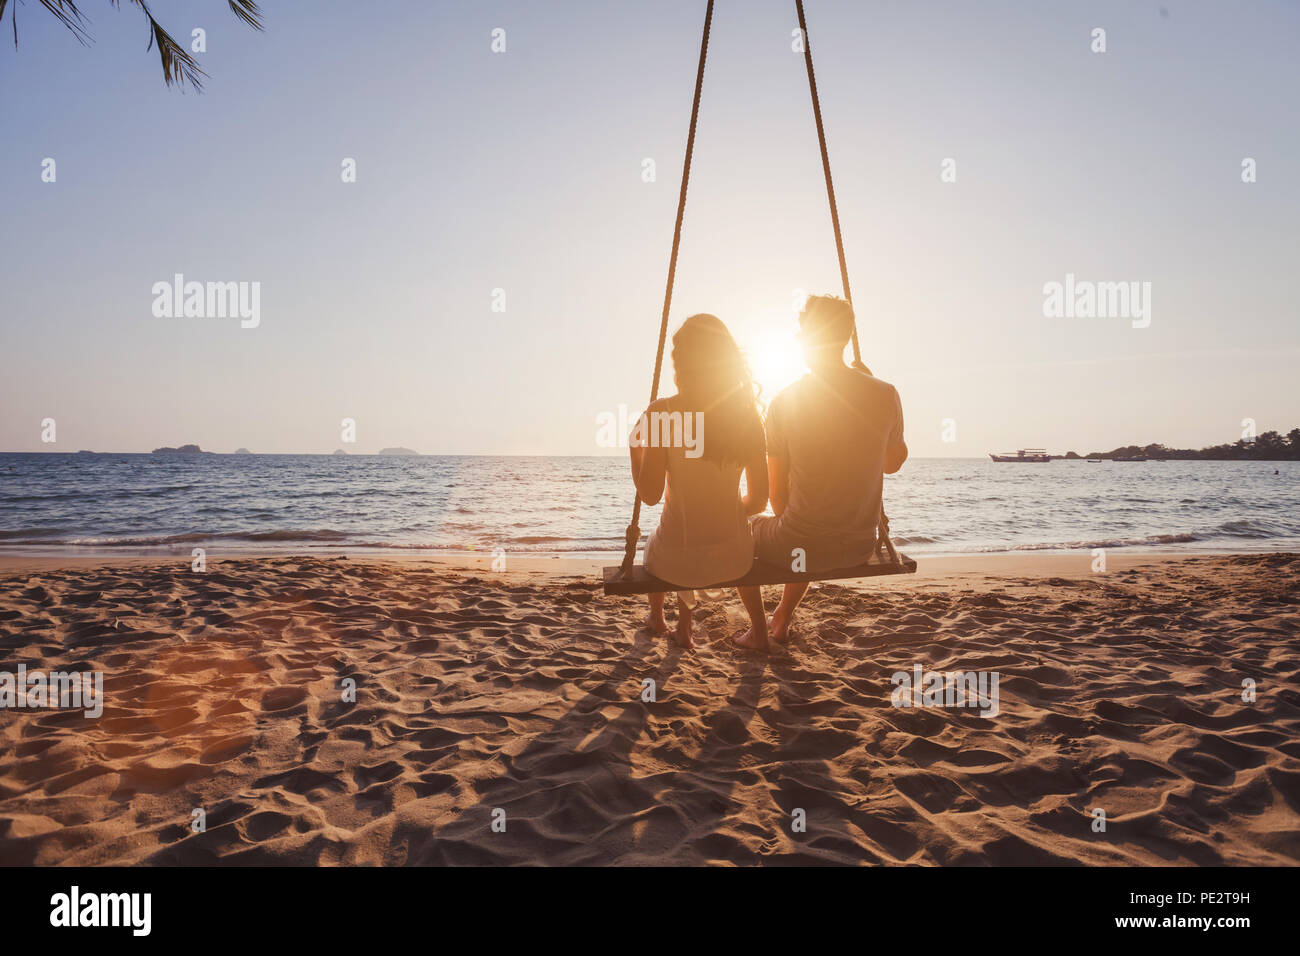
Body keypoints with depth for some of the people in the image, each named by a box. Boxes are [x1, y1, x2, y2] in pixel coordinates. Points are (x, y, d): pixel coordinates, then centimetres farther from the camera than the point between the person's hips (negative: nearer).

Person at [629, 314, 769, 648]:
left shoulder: (662, 413, -13)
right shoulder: (747, 414, -3)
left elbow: (650, 494, -12)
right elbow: (759, 500, 0)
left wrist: (635, 450, 5)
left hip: (675, 562, -2)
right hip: (733, 559, 2)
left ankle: (657, 616, 57)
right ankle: (758, 626, 38)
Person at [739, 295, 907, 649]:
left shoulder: (785, 402, -12)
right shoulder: (885, 395, -7)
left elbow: (777, 493, -4)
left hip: (803, 547, -3)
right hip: (861, 547, 4)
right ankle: (781, 622, 47)